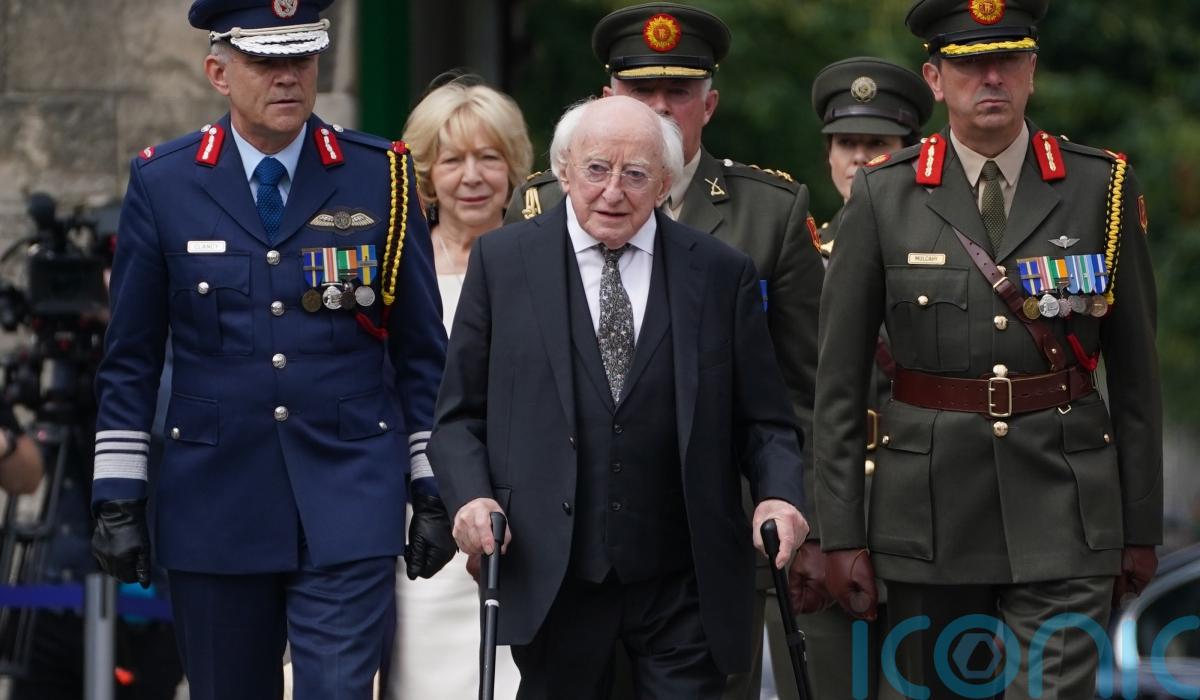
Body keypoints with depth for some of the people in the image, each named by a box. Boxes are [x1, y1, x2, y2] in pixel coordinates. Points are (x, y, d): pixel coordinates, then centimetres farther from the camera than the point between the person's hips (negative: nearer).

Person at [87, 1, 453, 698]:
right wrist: (118, 499, 1)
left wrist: (433, 491, 4)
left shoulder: (381, 176, 2)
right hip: (216, 503, 1)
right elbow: (130, 360, 6)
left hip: (348, 499, -1)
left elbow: (423, 351, 7)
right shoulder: (164, 183, 2)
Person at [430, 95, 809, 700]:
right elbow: (460, 415, 7)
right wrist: (470, 495, -11)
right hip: (550, 577, 0)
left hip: (684, 584, 0)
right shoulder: (502, 261, 4)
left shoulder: (722, 274, 5)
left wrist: (780, 495, -11)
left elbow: (763, 420, 8)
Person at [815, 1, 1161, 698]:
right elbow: (840, 377, 3)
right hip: (931, 507, 1)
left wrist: (1142, 527, 5)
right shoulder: (883, 196, 2)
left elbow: (1136, 371, 6)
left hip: (1062, 507, -1)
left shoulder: (1102, 187, 3)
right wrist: (842, 533, 0)